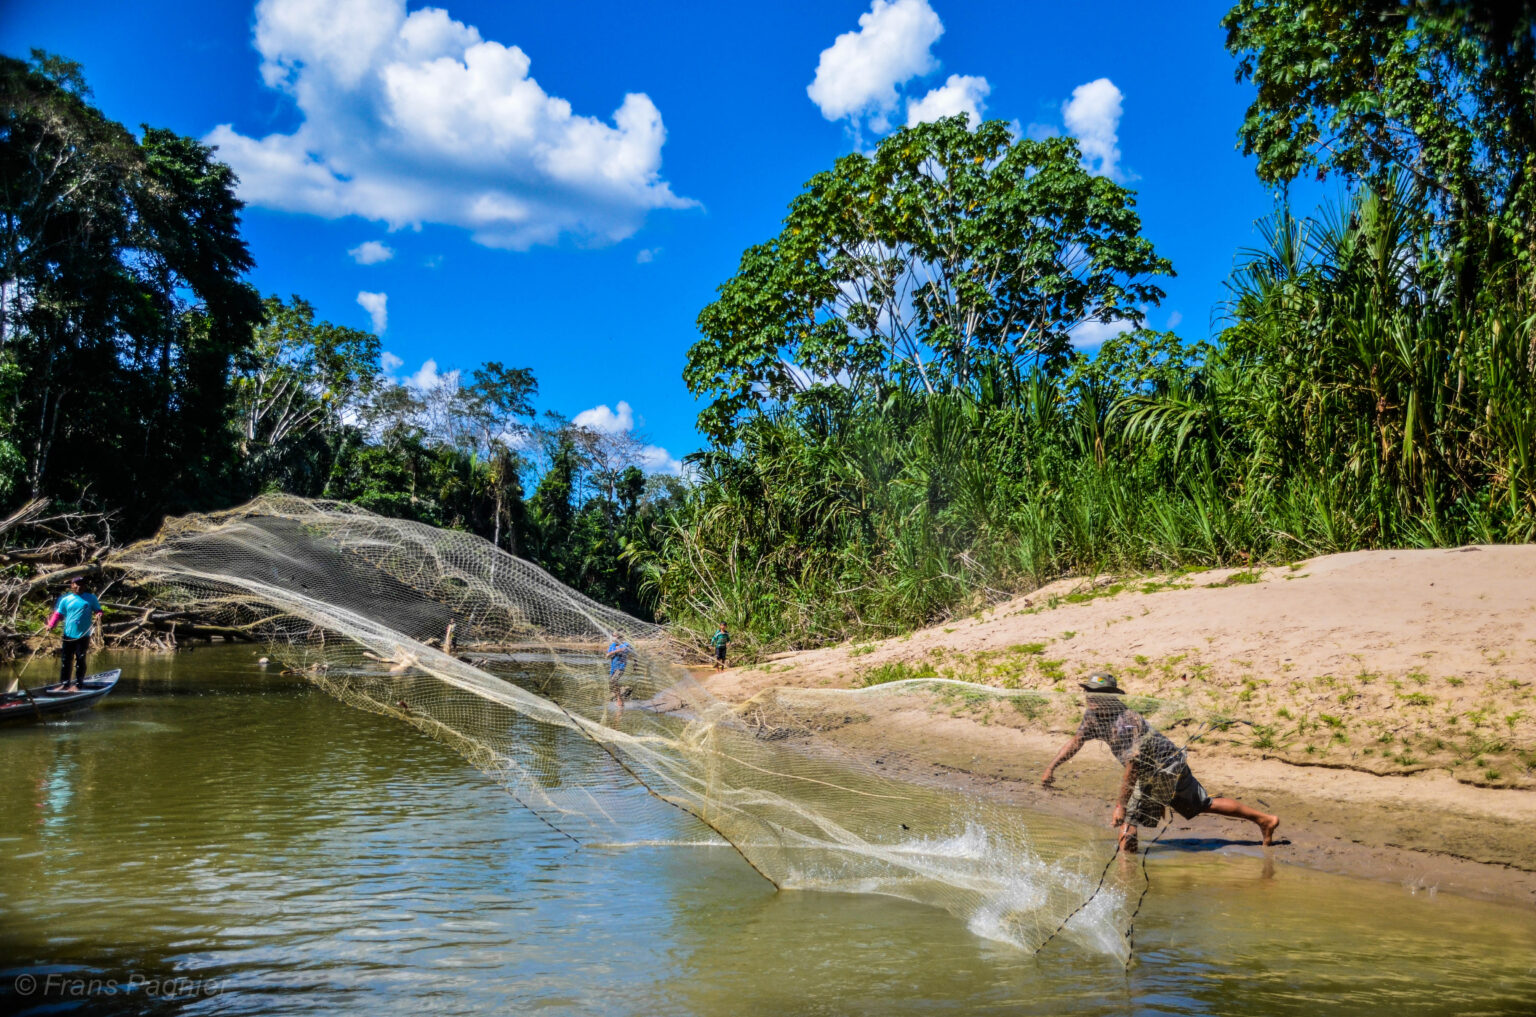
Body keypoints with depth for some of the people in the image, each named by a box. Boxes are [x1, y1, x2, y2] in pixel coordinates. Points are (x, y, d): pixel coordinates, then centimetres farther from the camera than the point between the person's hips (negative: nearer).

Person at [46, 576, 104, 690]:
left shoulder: (91, 598, 7)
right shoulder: (65, 599, 8)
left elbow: (98, 610, 10)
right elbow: (58, 614, 10)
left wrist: (98, 615, -13)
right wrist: (51, 625, -4)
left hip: (83, 635, -2)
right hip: (68, 635, 2)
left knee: (80, 660, 0)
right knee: (65, 660, 6)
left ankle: (77, 684, 8)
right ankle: (64, 683, 15)